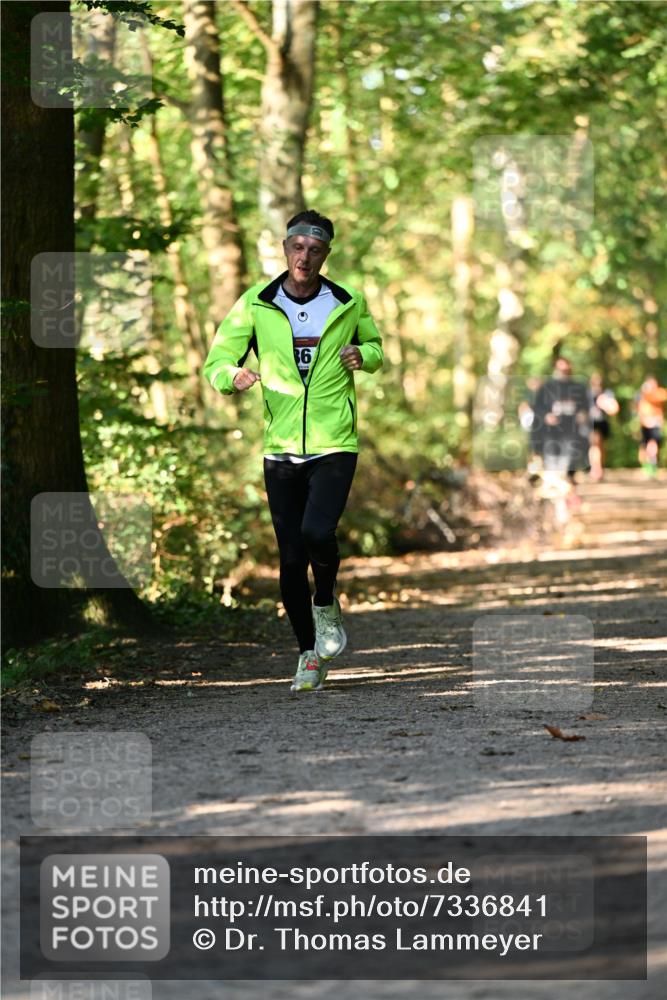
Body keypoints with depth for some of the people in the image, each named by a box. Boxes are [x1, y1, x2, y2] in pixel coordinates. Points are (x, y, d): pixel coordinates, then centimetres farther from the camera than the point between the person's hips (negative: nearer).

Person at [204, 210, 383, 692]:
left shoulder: (349, 304, 2)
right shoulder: (256, 304, 0)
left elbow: (375, 346, 20)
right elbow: (216, 363, 1)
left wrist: (363, 355, -5)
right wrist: (234, 376, -23)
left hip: (334, 446, -1)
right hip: (281, 450, 1)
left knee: (317, 532, -24)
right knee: (291, 560, 2)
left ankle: (327, 605, 7)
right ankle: (309, 654, 20)